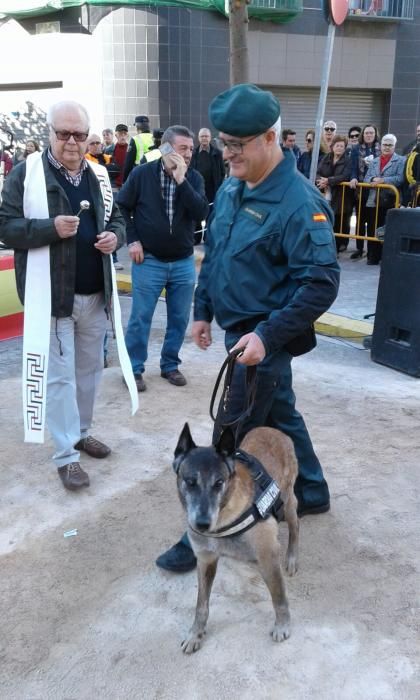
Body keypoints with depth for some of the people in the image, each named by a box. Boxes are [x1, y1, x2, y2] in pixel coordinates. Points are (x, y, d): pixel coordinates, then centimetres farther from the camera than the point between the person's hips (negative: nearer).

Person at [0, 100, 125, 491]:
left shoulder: (98, 176, 10)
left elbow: (117, 219, 19)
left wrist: (114, 236, -5)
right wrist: (51, 228, -25)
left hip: (95, 294, 6)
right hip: (54, 295, -5)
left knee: (89, 368, 16)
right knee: (59, 375, 0)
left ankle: (81, 432, 35)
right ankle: (66, 455, 9)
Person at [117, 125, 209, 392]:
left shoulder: (194, 178, -1)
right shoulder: (142, 174, -7)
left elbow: (201, 213, -16)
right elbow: (121, 208, 2)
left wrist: (181, 180, -22)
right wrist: (132, 240, -5)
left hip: (184, 262, 3)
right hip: (149, 261, -2)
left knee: (180, 318, 10)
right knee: (140, 318, 3)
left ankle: (170, 364, 28)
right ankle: (134, 368, 17)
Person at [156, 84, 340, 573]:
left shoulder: (299, 202, -22)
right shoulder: (230, 189, 5)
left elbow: (321, 283, -24)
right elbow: (213, 255, 16)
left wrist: (266, 335, -29)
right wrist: (202, 311, 14)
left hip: (263, 339, -9)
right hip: (238, 330, 9)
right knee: (280, 415, 22)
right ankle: (311, 493, 43)